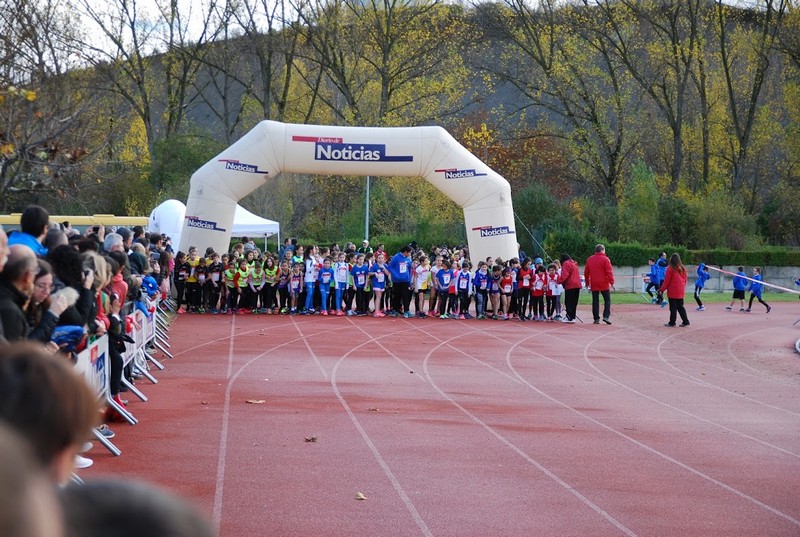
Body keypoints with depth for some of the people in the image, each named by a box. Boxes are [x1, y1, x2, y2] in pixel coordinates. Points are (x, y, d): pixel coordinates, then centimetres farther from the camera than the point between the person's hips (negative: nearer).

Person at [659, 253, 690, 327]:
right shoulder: (683, 269, 8)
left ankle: (672, 322, 3)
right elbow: (685, 280, 12)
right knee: (680, 306, 12)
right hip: (681, 292, 6)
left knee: (673, 307, 0)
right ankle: (685, 321, 7)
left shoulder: (670, 269, -10)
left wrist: (662, 289, 0)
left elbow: (666, 281, -9)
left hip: (672, 292, -6)